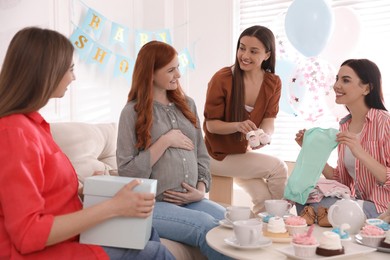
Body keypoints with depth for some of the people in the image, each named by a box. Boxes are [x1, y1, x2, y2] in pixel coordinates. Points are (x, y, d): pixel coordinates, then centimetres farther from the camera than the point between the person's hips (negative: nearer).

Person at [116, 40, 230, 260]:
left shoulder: (187, 104, 13)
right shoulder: (133, 111, -4)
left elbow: (202, 155, 14)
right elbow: (127, 172, -10)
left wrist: (201, 190, -3)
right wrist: (165, 141, -13)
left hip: (191, 201, 5)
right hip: (153, 205, -5)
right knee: (208, 227, -27)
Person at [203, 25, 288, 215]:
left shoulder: (273, 83, -3)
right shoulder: (222, 79, -17)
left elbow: (269, 121, -6)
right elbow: (211, 124, -13)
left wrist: (264, 137, -30)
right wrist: (237, 126, -32)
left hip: (244, 152, 4)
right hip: (219, 154, -4)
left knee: (263, 197, -17)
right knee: (278, 168, -18)